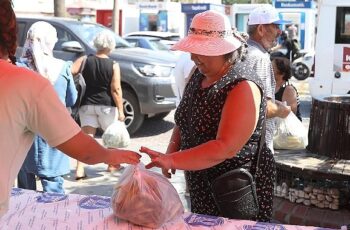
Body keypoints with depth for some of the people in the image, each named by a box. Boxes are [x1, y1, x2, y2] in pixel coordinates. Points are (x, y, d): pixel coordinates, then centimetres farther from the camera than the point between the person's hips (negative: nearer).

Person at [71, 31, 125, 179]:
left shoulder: (85, 60, -2)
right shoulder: (114, 66, -8)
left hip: (87, 104, 2)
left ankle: (80, 169, -8)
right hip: (107, 105, -2)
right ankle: (112, 165, 31)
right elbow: (116, 90, -12)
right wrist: (120, 110, -10)